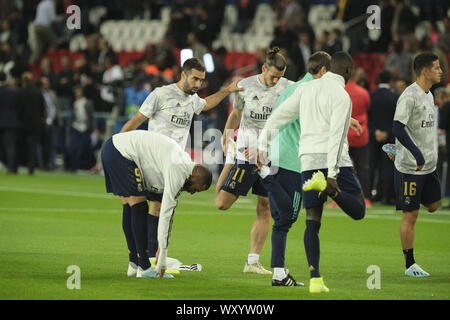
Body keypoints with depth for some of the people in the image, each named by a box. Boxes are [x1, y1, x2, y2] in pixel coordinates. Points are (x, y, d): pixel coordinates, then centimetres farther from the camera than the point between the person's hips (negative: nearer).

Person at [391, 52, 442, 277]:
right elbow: (397, 128, -25)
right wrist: (417, 154, -28)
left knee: (433, 204, 13)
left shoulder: (428, 95, 12)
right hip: (409, 167, -9)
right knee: (410, 215, -3)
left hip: (428, 166, 9)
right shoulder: (409, 96, -16)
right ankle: (410, 265, 4)